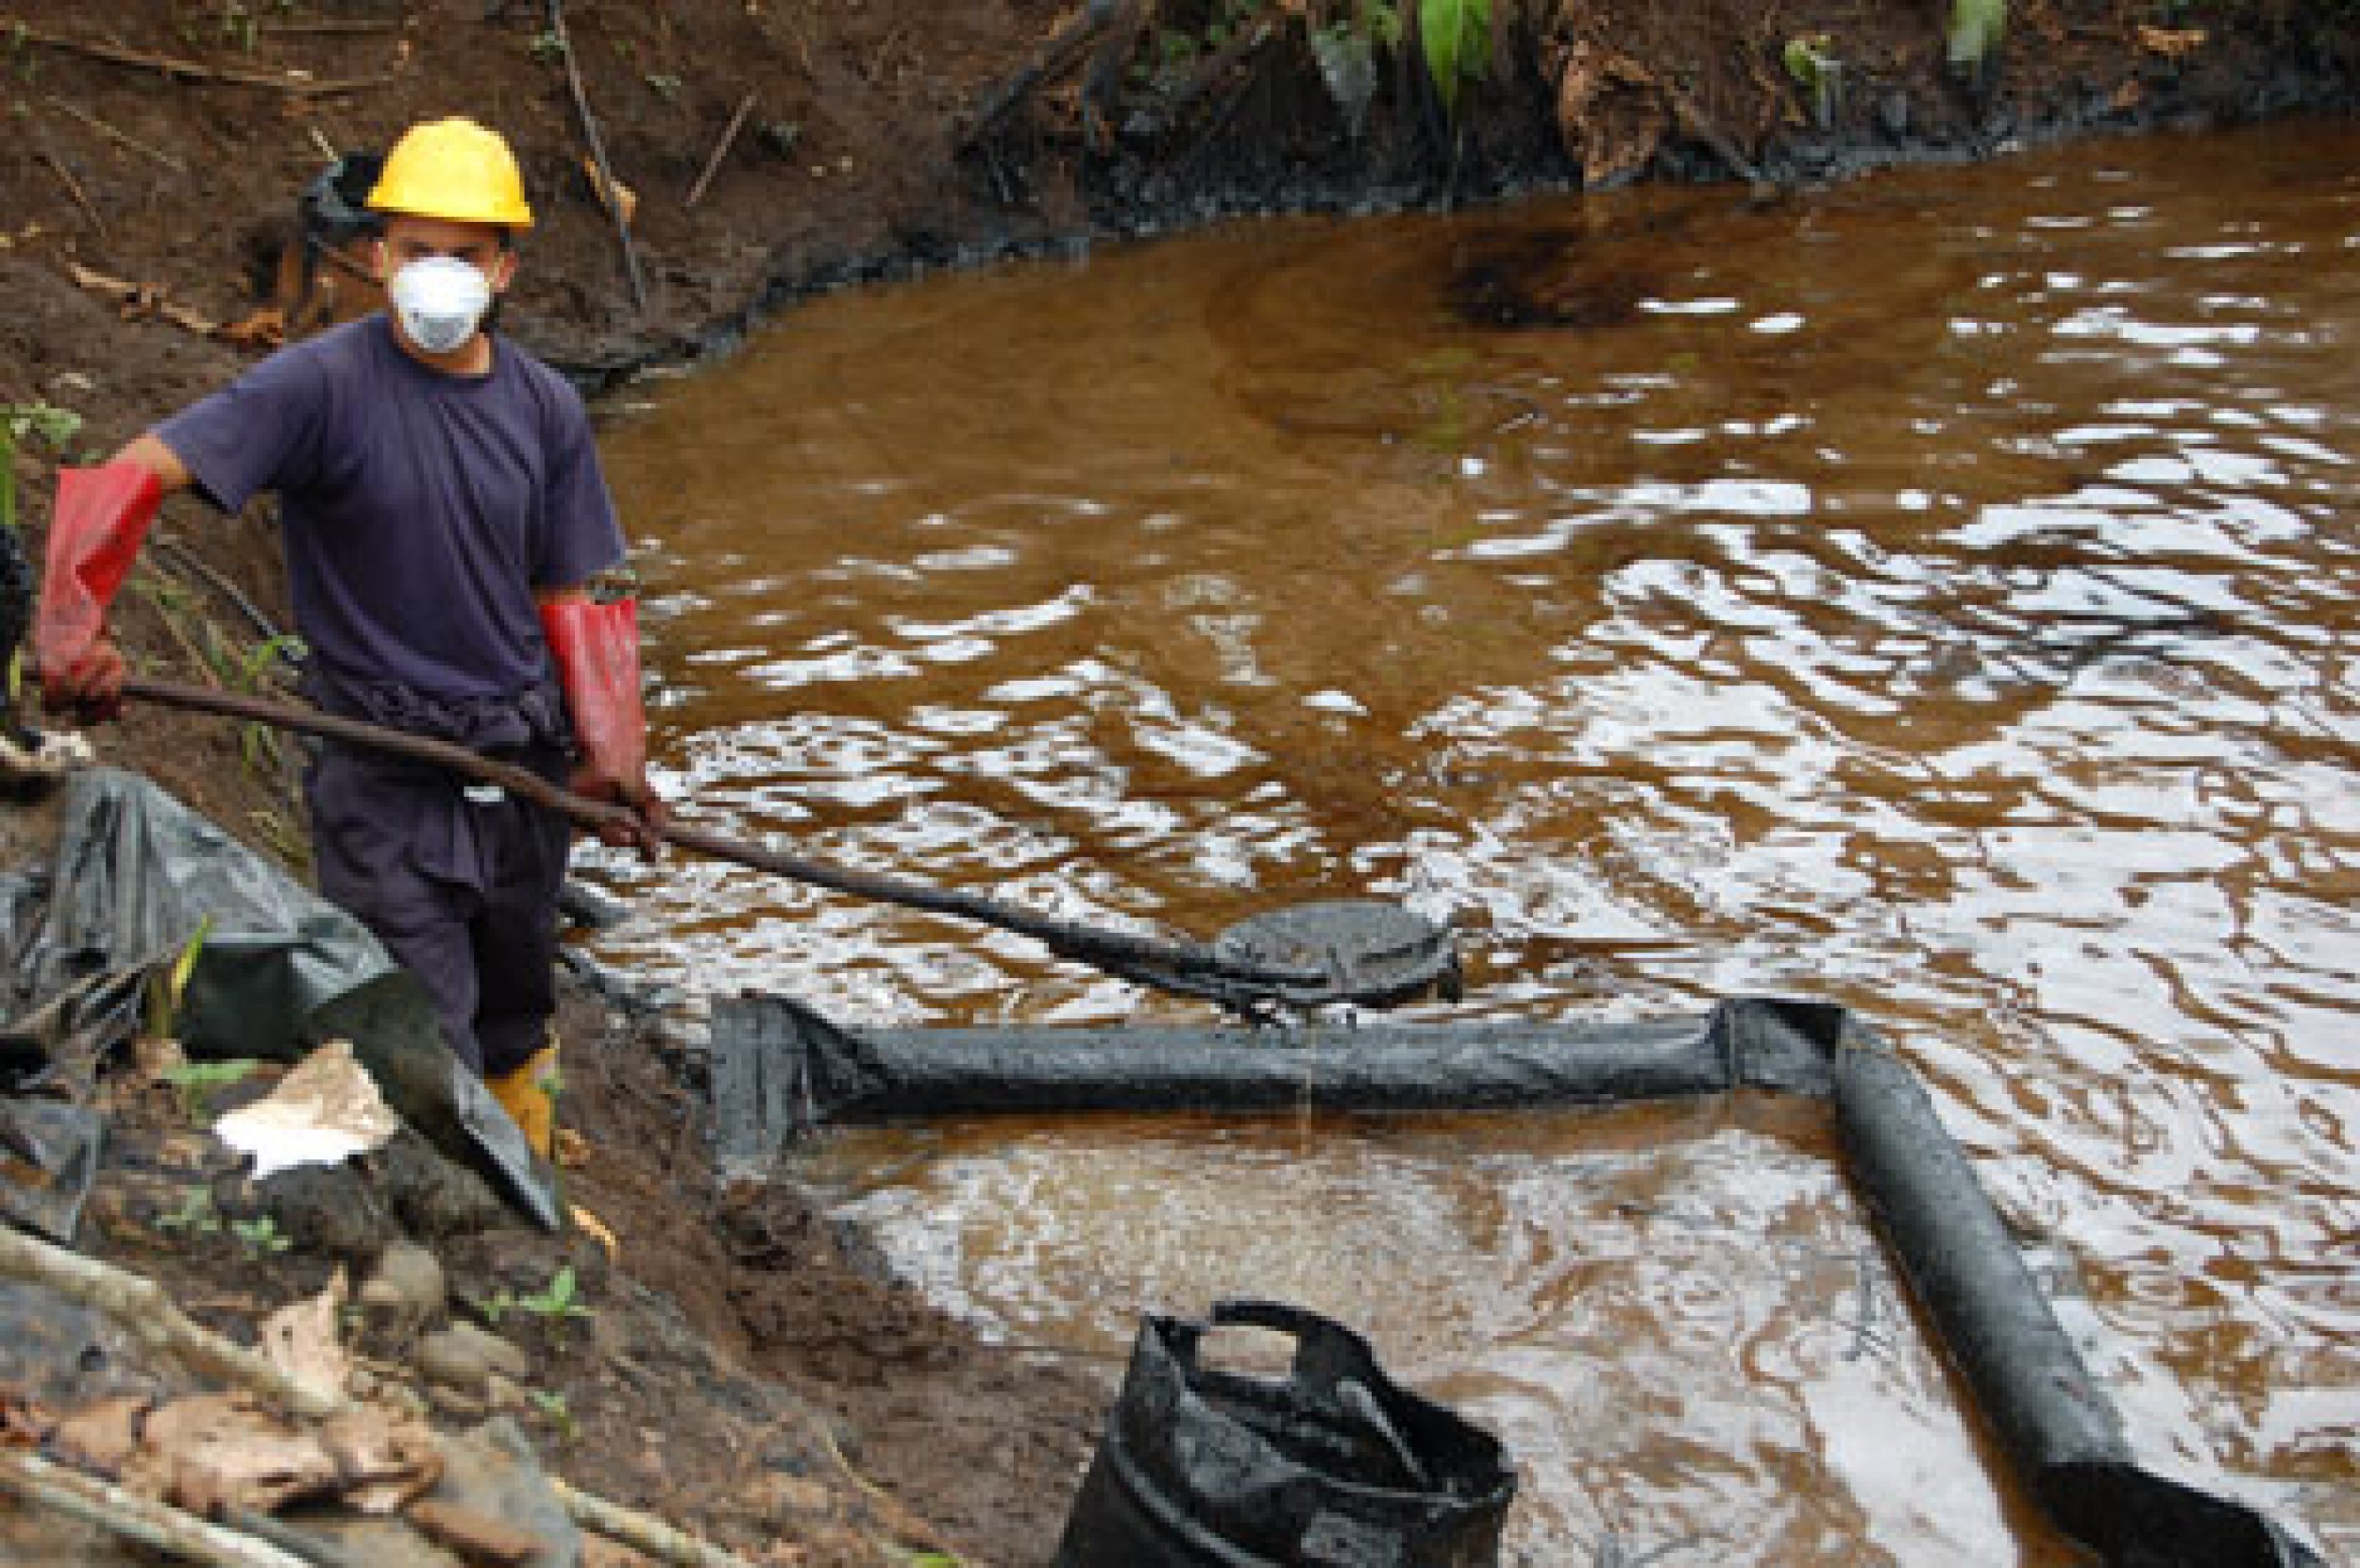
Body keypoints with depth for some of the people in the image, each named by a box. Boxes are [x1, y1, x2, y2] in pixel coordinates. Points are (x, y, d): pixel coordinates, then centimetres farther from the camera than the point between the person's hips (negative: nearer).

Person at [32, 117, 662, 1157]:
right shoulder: (323, 384, -15)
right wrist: (70, 631, -36)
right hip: (382, 777, -5)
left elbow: (570, 595, 8)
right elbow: (136, 474, -22)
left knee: (517, 1015, 23)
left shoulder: (544, 407, 1)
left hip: (521, 757, 5)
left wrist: (610, 756, -1)